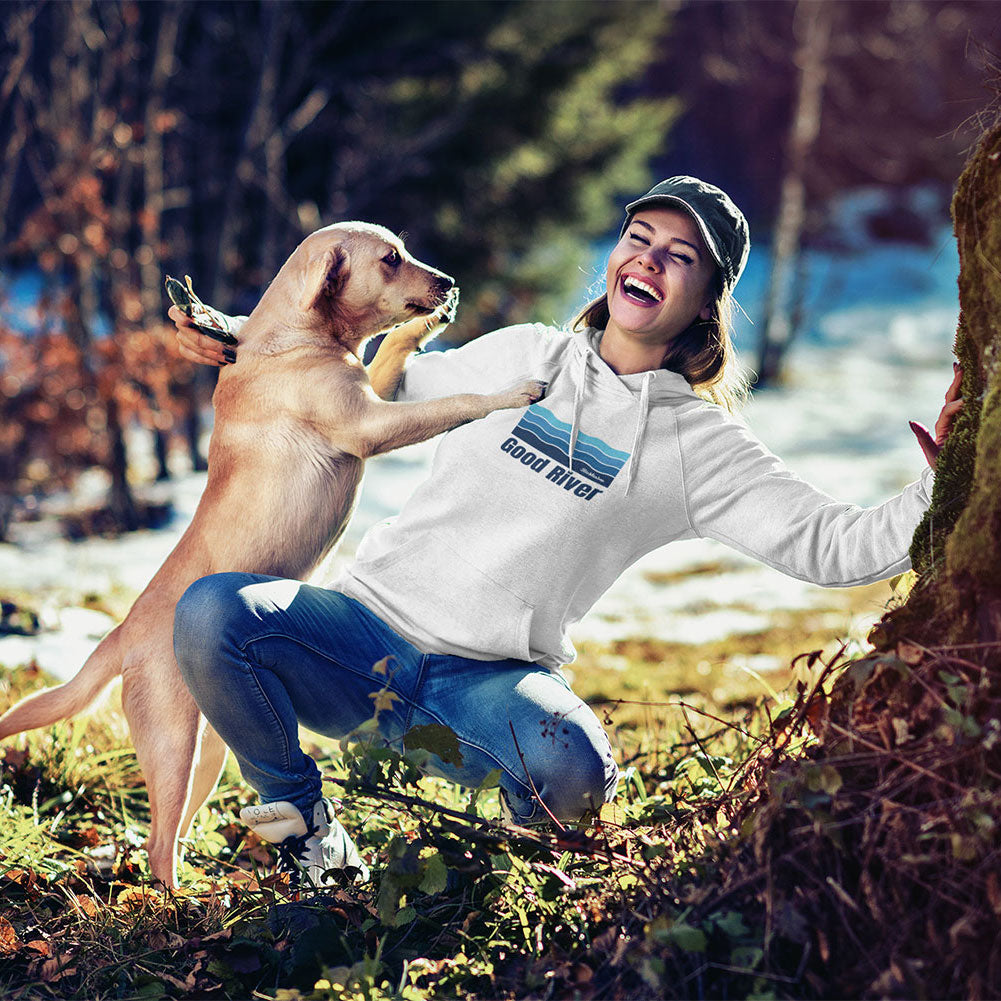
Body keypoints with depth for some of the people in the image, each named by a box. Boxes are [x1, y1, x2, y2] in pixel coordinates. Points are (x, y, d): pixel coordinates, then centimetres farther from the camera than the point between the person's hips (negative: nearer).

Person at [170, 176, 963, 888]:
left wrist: (937, 490, -21)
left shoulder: (698, 446, 2)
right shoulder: (525, 356, 10)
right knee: (213, 613, -27)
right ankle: (304, 825, -1)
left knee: (573, 771, -37)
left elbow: (834, 547, -4)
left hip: (490, 683, -2)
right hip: (368, 627, 2)